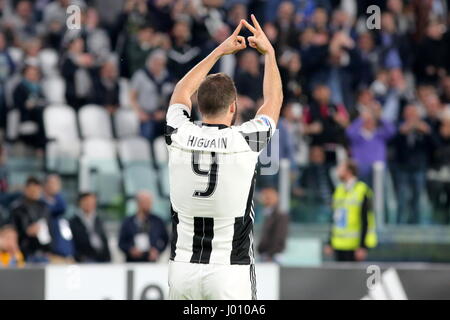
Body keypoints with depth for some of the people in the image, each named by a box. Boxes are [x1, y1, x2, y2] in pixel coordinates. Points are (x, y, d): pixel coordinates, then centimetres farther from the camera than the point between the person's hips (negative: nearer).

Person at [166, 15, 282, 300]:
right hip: (230, 273, -3)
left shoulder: (179, 137, -3)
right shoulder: (245, 141, -11)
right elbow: (274, 100, 10)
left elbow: (182, 92, 20)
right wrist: (269, 52, 25)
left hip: (182, 268, 4)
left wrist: (220, 51, 29)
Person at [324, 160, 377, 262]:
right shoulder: (339, 190, 13)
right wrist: (330, 243, 17)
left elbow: (366, 222, -12)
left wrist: (362, 247, -16)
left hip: (354, 245, -7)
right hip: (338, 245, 7)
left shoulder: (362, 191, -10)